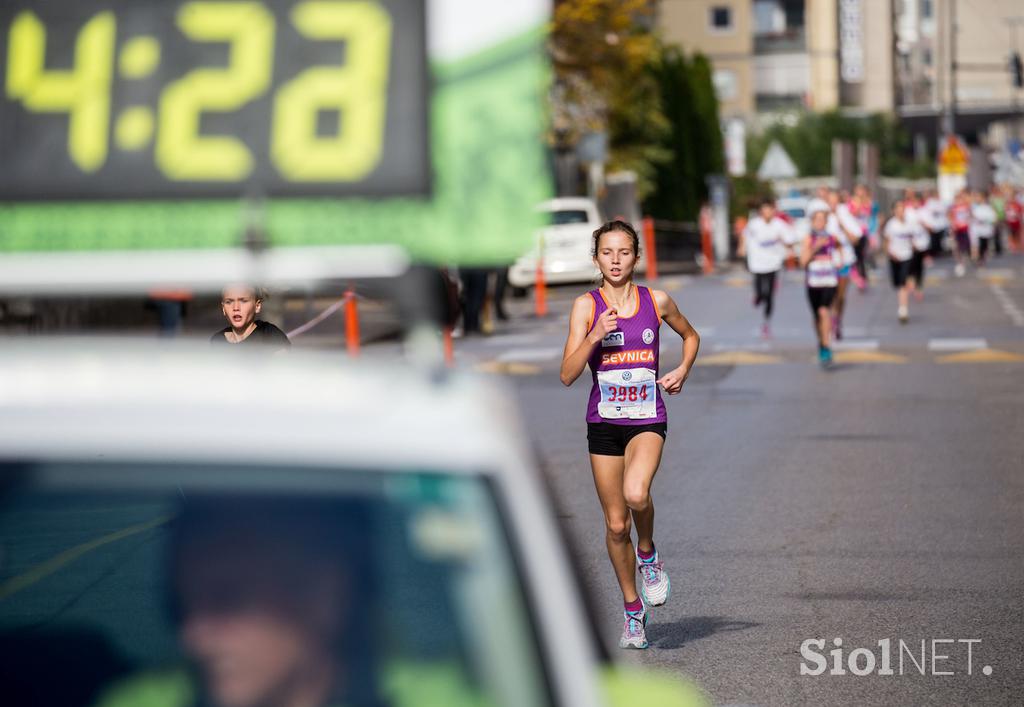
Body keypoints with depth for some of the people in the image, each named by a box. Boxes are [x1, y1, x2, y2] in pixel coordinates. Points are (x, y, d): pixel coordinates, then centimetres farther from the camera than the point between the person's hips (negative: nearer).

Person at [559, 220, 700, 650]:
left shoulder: (656, 301, 1)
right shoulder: (586, 306, -3)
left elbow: (690, 336, 22)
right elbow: (567, 375, -10)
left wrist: (683, 370, 5)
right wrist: (596, 335, -22)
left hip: (647, 420, -1)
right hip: (603, 423, 1)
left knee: (636, 494, -30)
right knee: (616, 525, 6)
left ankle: (648, 554, 2)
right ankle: (632, 609, 25)